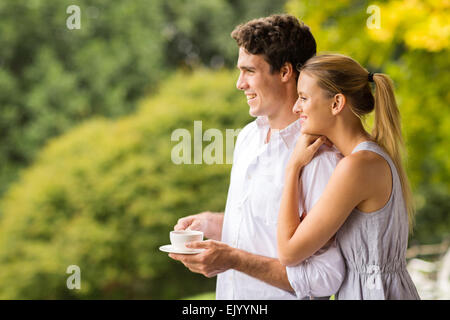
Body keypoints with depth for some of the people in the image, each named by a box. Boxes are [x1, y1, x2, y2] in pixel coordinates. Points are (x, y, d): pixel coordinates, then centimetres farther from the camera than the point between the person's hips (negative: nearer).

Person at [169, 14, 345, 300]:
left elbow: (325, 278, -25)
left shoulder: (319, 156, -23)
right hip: (227, 294, 7)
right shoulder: (248, 136, 4)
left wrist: (233, 259, -26)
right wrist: (206, 223, -1)